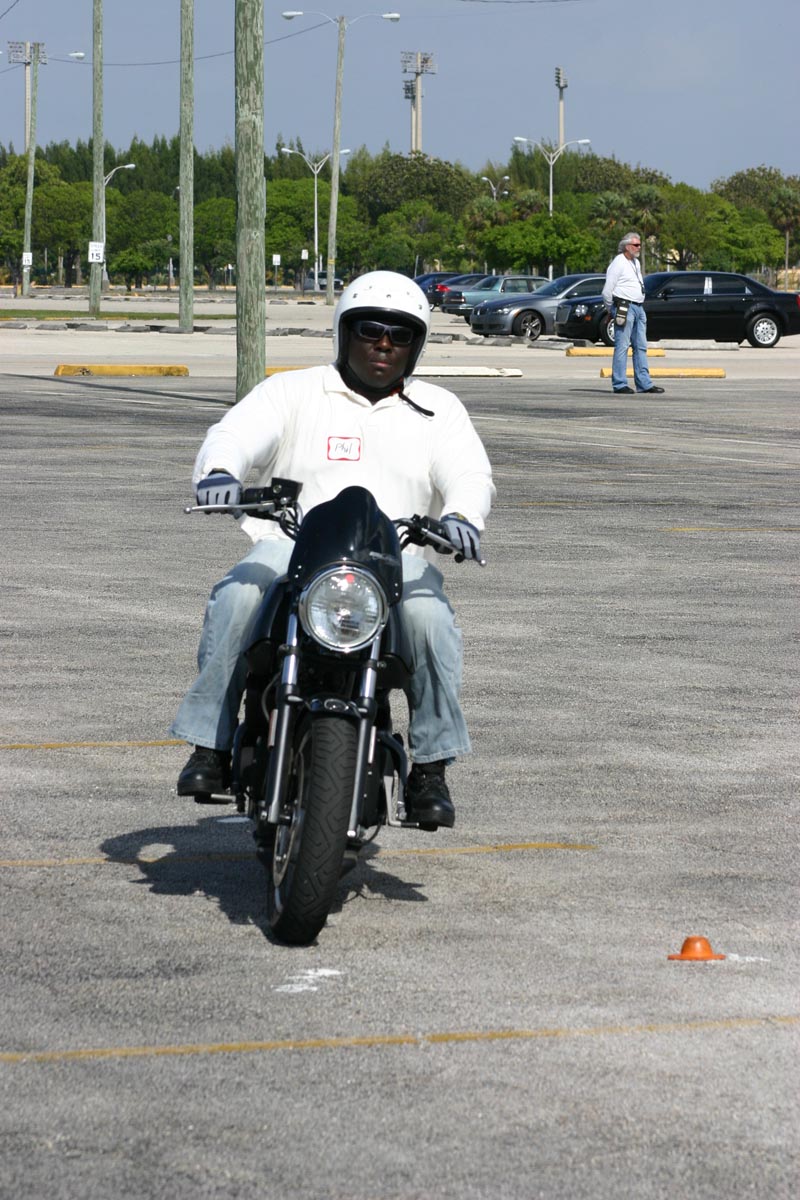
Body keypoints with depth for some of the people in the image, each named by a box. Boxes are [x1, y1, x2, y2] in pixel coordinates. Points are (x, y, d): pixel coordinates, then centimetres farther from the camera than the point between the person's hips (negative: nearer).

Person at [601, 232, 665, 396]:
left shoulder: (636, 263, 18)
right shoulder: (618, 263, -9)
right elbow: (607, 291, -9)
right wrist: (613, 310, 1)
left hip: (638, 308, 9)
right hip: (625, 307, -9)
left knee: (641, 347, 8)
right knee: (622, 346, -7)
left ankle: (644, 384, 10)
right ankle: (619, 384, -6)